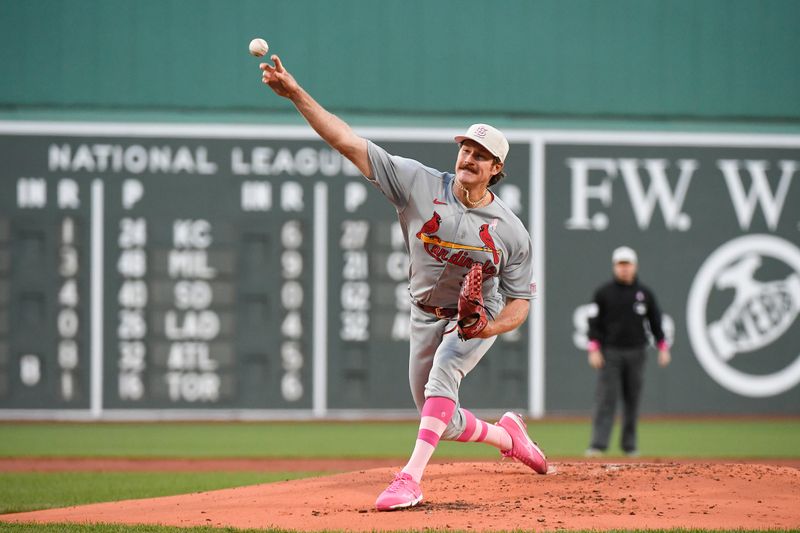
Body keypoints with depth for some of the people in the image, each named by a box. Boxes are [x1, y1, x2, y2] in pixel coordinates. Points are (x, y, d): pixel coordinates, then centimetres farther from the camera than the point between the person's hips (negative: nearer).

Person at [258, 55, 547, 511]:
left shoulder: (511, 231, -16)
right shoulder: (420, 184, -16)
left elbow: (520, 300, -7)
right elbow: (348, 142, -21)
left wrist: (490, 328, -30)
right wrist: (296, 93, -31)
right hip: (427, 316, 3)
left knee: (441, 377, -31)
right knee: (442, 421, 10)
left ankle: (411, 478, -39)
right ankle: (506, 435, 40)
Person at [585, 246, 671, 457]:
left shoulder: (644, 294, 9)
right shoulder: (603, 293, 3)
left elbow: (655, 322, 12)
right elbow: (594, 322, 1)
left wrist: (663, 348, 4)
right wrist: (594, 349, -8)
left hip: (636, 353, 2)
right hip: (610, 352, -2)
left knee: (633, 400, 5)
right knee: (605, 399, -11)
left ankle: (629, 444, 14)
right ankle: (598, 444, -17)